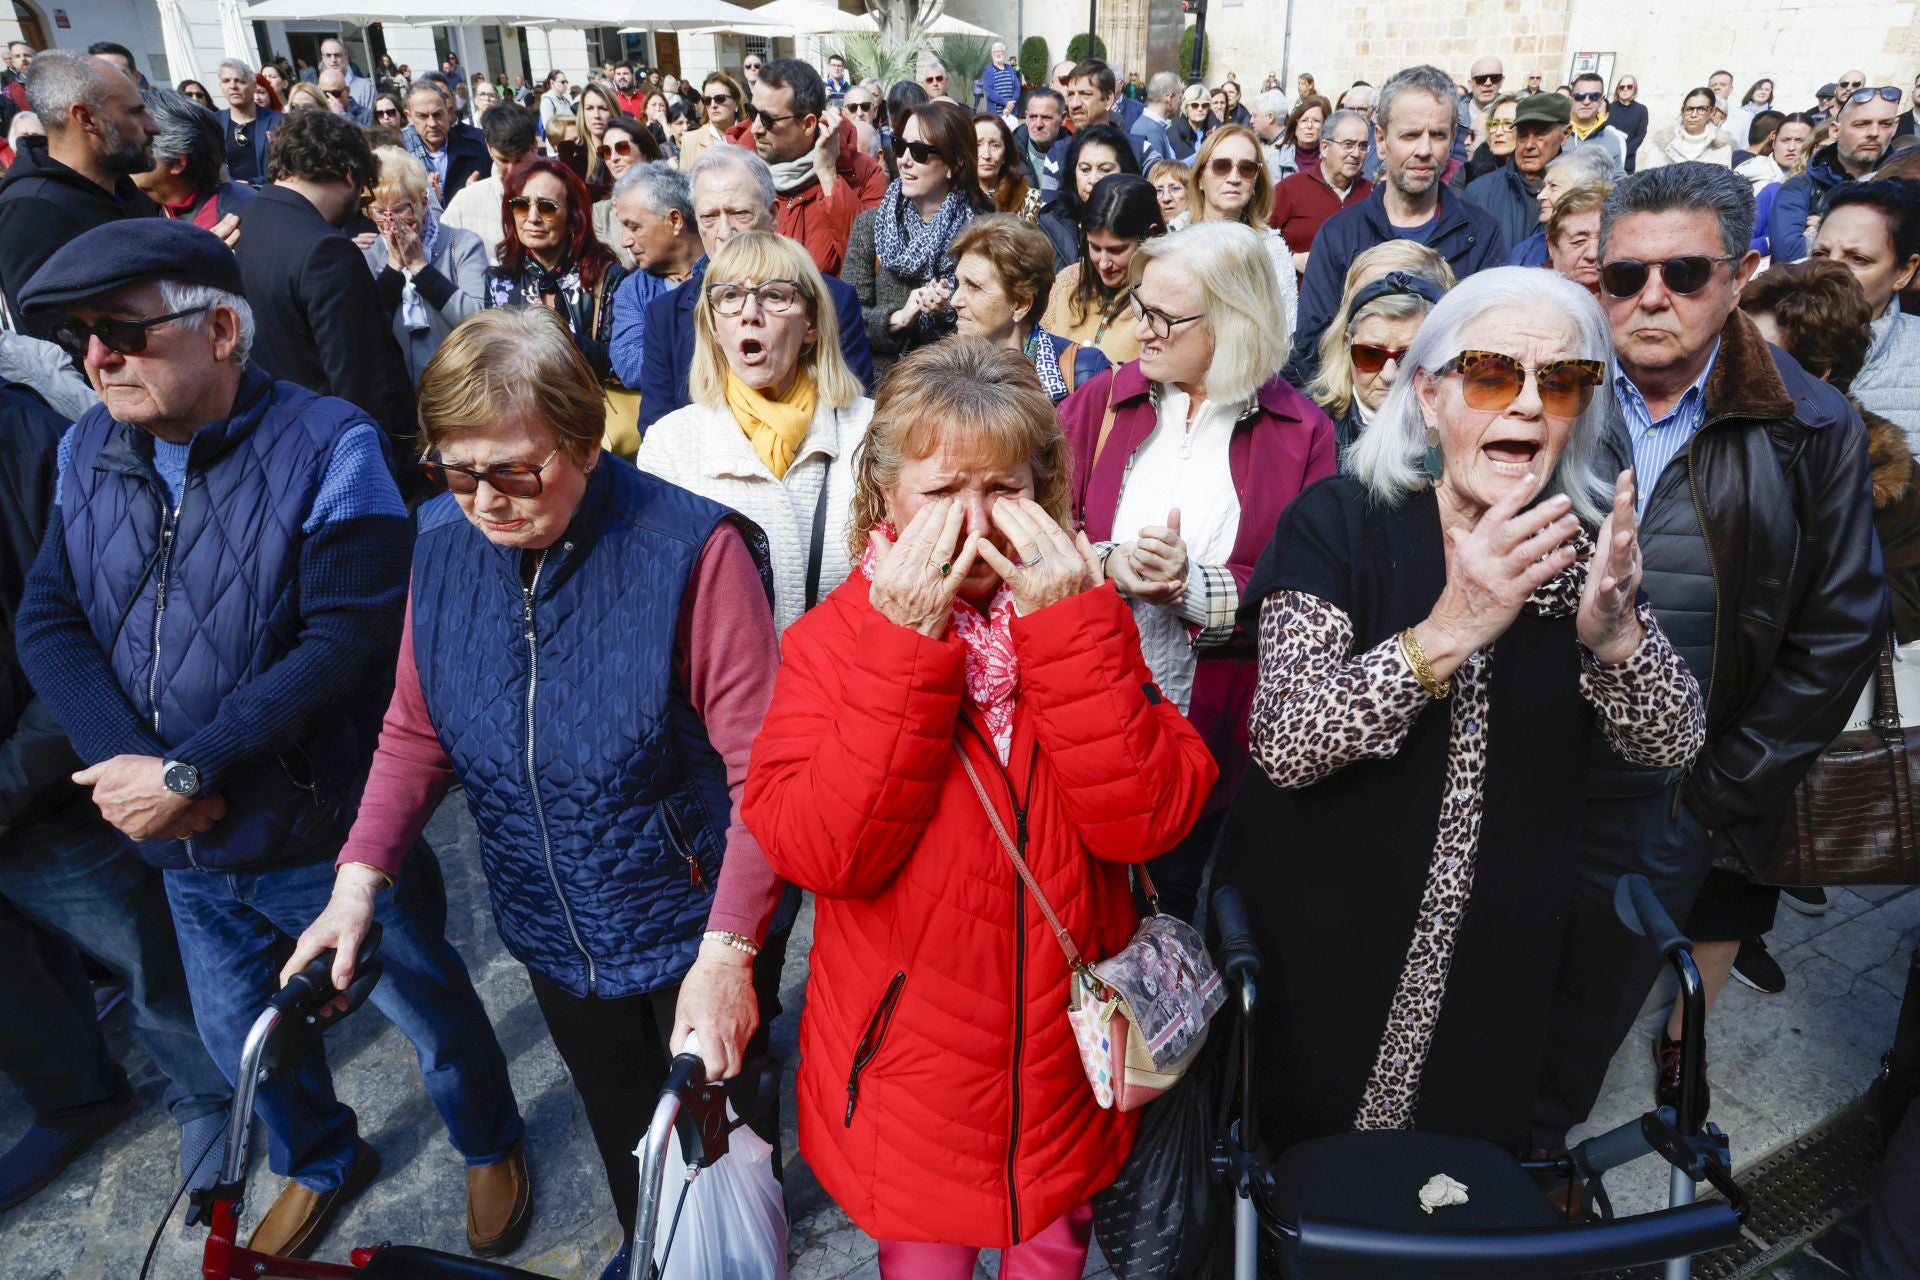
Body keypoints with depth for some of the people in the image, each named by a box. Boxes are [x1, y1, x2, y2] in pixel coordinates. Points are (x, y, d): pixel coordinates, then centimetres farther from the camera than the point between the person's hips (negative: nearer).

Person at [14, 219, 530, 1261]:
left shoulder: (328, 446, -19)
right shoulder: (87, 451, -1)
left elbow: (345, 642, -26)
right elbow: (46, 620, -4)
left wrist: (187, 772, -25)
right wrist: (132, 767, -20)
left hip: (329, 833, -5)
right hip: (182, 849, 6)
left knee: (430, 1008, 15)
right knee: (237, 1034, 25)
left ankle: (490, 1148, 45)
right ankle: (320, 1164, 54)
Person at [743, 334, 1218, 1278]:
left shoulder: (1083, 619, -7)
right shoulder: (833, 638, -11)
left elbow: (1146, 819, -20)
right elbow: (819, 851, -24)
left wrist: (1066, 623, -25)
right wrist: (906, 645, -28)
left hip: (1063, 1061, 2)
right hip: (906, 1068, -1)